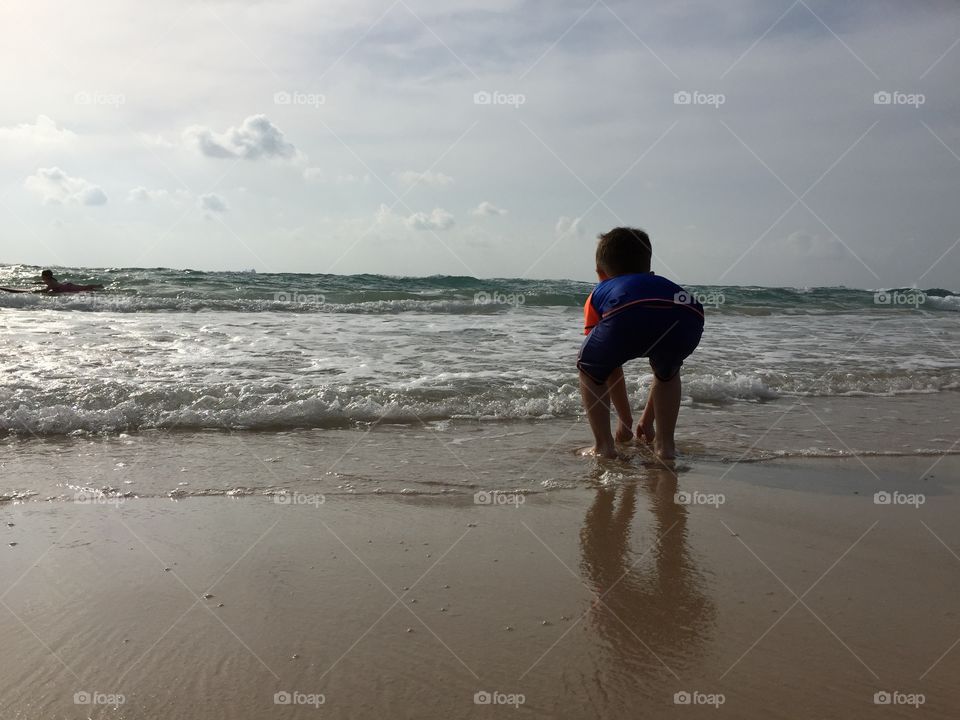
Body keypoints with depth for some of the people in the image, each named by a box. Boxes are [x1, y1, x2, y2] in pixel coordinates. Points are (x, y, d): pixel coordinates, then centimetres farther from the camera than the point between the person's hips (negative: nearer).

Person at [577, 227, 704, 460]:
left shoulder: (600, 293, 38)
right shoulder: (664, 285, 46)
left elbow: (612, 366, 41)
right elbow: (663, 369, 51)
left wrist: (625, 419, 52)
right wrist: (647, 419, 59)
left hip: (628, 315, -3)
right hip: (688, 317, 3)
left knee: (590, 369, 28)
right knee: (667, 370, 37)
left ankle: (604, 444, 19)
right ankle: (665, 444, 29)